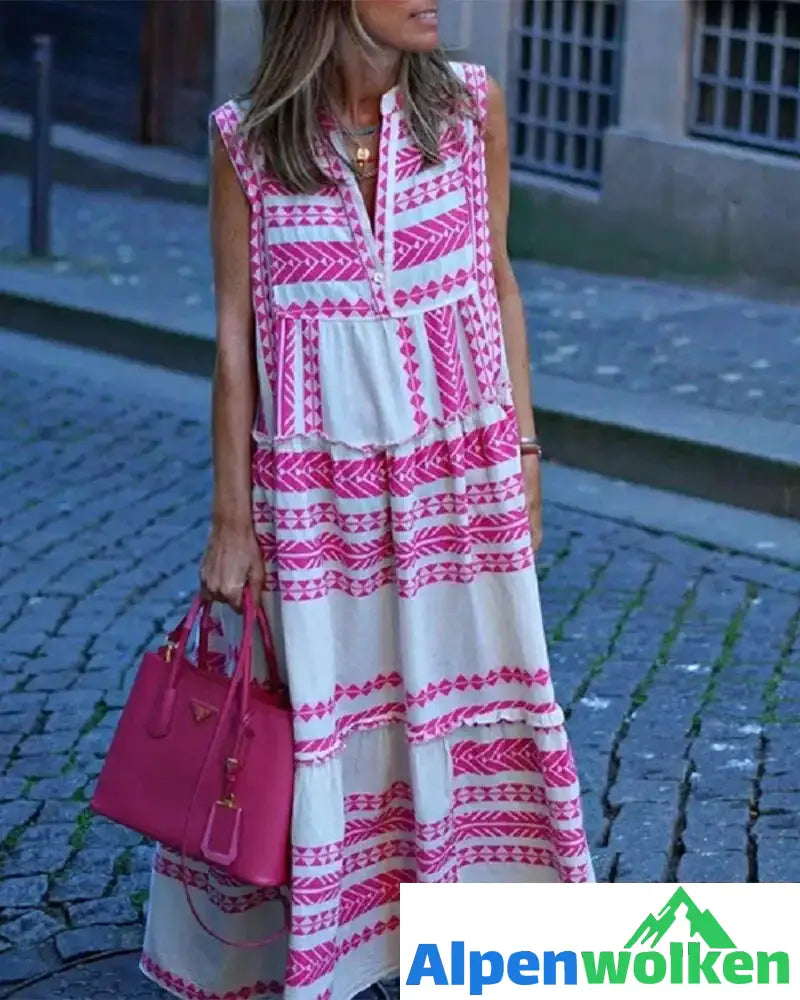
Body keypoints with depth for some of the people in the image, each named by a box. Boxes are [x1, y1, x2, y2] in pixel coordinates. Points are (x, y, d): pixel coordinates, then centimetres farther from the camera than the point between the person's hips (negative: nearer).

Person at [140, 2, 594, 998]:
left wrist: (522, 449, 7)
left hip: (461, 479, 2)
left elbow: (497, 281, 8)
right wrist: (232, 517, -3)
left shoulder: (470, 106, -1)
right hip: (311, 493, -2)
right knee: (302, 722, 8)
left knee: (477, 713, 7)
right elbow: (235, 335, -3)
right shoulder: (249, 140, -7)